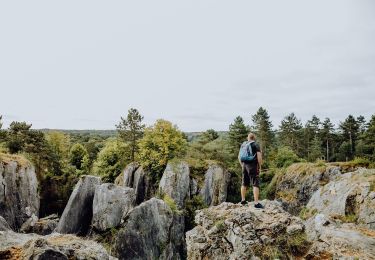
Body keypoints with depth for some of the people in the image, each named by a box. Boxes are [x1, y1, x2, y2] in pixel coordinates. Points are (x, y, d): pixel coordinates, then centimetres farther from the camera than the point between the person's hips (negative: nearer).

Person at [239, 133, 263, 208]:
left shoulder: (243, 144, 12)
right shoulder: (256, 145, -4)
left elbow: (239, 156, 14)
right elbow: (259, 157, -14)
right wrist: (259, 167, -3)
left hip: (245, 165, 6)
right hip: (253, 166, -6)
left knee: (244, 184, 16)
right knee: (255, 184, -5)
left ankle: (243, 200, 25)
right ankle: (256, 203, -9)